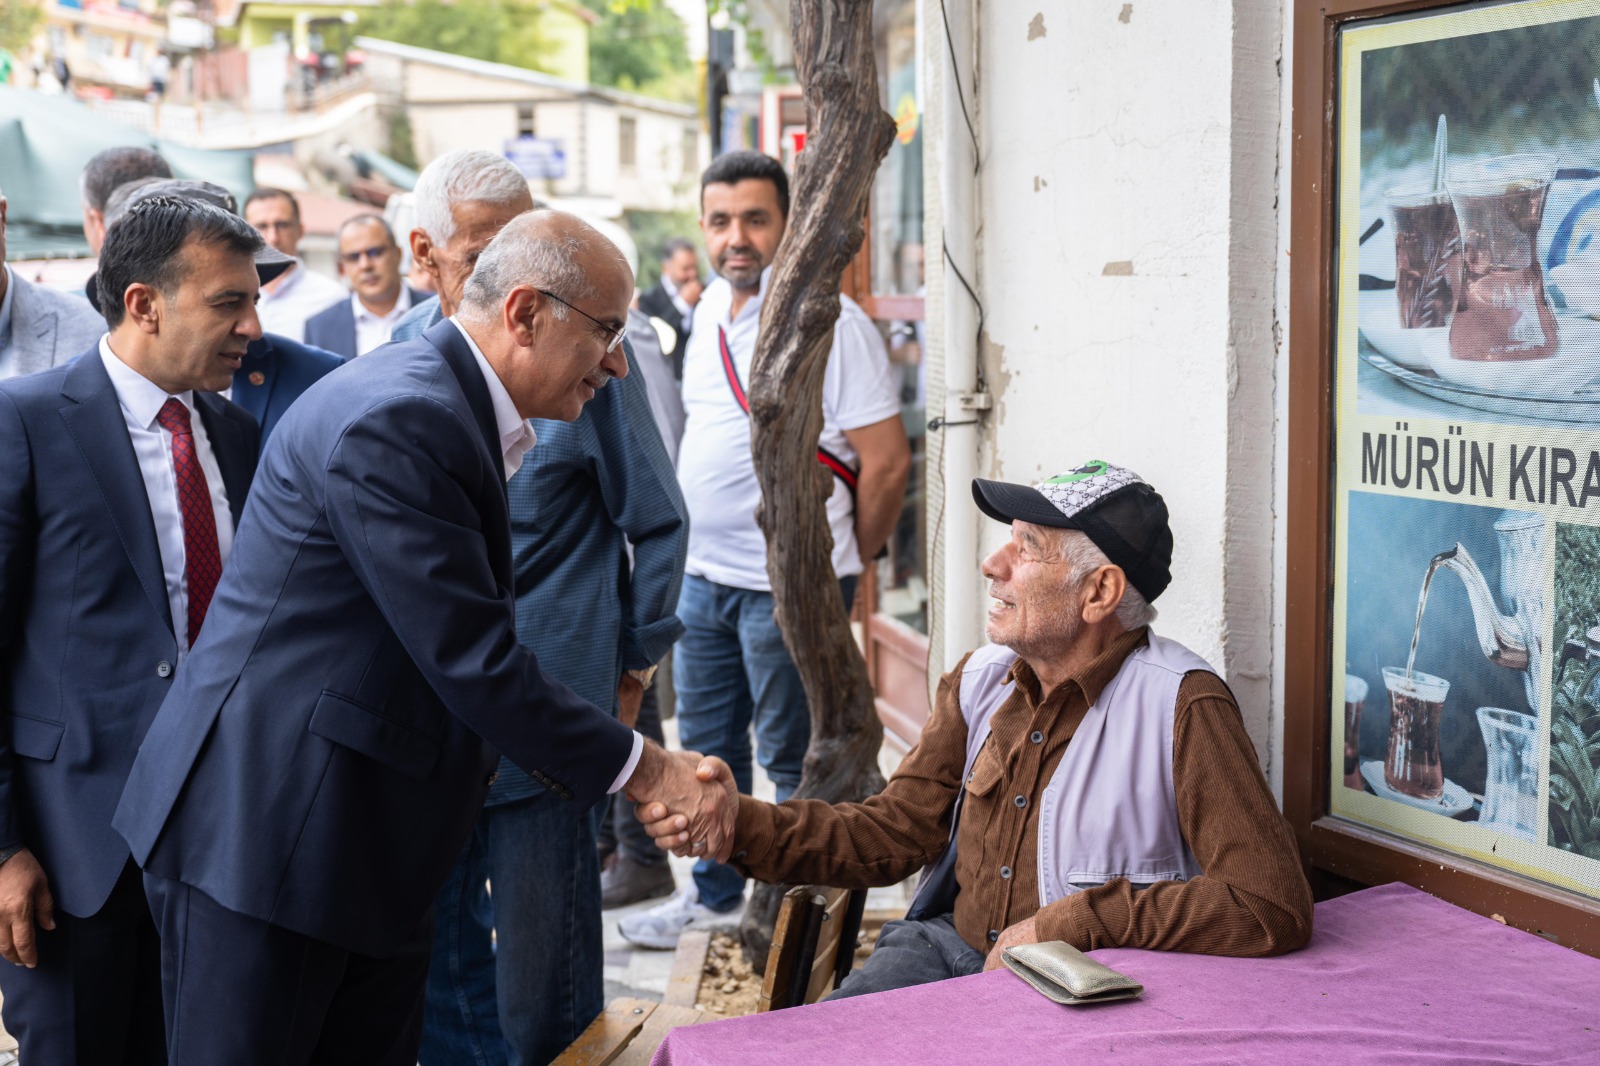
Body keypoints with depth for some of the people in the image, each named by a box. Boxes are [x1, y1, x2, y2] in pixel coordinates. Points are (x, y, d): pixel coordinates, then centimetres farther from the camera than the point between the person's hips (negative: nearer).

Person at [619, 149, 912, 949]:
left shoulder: (827, 319, -15)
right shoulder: (711, 307, 9)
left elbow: (887, 460, -15)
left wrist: (842, 567, -4)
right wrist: (699, 546, 17)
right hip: (703, 573, 8)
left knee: (793, 760, 3)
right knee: (707, 743, 18)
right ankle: (714, 894, 33)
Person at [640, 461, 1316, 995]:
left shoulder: (1183, 707, -15)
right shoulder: (981, 680, 6)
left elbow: (1275, 905, -21)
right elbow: (893, 832, 7)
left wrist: (1080, 920, -20)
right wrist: (741, 825, -9)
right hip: (952, 948, 5)